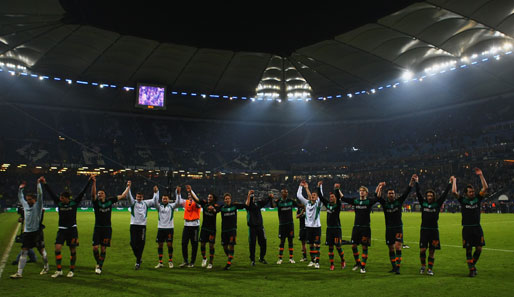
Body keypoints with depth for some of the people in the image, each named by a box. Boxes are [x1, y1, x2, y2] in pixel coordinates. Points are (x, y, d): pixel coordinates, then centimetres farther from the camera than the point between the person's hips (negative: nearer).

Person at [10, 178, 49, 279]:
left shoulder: (38, 205, -3)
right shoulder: (25, 205, 12)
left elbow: (40, 194, -14)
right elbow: (20, 197, 28)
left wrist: (39, 183, -16)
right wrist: (21, 188, 25)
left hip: (37, 231, -5)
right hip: (27, 232, 5)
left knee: (41, 250, 6)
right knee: (24, 251, 0)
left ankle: (46, 268, 23)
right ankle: (19, 273, 0)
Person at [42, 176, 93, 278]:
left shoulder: (74, 203, -4)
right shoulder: (59, 203, 3)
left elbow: (82, 192, -7)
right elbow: (50, 193, 6)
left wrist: (89, 181, -11)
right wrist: (44, 183, 4)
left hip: (72, 229, -2)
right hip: (62, 230, 2)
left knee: (73, 250, 4)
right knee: (57, 248, -9)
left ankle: (72, 270, 16)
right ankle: (59, 270, 2)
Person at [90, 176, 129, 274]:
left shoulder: (110, 201, 5)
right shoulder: (96, 202, -1)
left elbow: (123, 196, 14)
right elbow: (93, 194, -20)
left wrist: (128, 186, 19)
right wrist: (94, 182, -34)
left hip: (107, 228, 1)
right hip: (97, 228, -1)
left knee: (103, 249, 3)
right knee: (95, 247, -4)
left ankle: (100, 266, 15)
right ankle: (98, 263, 22)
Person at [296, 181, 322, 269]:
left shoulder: (318, 203, -2)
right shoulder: (307, 203, 9)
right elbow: (299, 195, 8)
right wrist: (301, 186, 4)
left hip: (316, 226, -4)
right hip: (308, 226, 4)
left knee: (317, 245, -6)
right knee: (311, 245, 11)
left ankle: (317, 262, -5)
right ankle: (312, 261, 20)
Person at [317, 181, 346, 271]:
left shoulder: (338, 205, -6)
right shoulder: (327, 204, 8)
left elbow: (338, 198, -25)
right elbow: (320, 196, 6)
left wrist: (337, 189, -38)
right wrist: (319, 187, -2)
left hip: (337, 228, -5)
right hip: (329, 228, 5)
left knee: (338, 246, -2)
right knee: (330, 247, 6)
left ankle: (343, 261, 21)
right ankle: (331, 264, 11)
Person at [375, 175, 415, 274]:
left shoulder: (399, 201, 1)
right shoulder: (384, 203, 2)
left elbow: (406, 192, -7)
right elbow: (378, 196, -14)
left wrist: (412, 181, -19)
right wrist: (380, 187, -31)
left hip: (398, 228, -1)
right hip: (389, 229, 1)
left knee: (398, 247, -12)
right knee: (391, 249, 7)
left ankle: (398, 268, -10)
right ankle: (393, 267, 18)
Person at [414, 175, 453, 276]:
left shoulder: (437, 204, 3)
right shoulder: (423, 203, 4)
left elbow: (445, 194, 2)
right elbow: (418, 193, 2)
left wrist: (450, 183, 0)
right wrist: (416, 182, 0)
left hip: (434, 230, 0)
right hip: (424, 230, 0)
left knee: (432, 251, 5)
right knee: (422, 250, -5)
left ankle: (430, 269, 14)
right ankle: (423, 266, 17)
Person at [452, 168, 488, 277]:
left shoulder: (477, 199, 8)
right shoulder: (463, 200, 2)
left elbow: (485, 188, 0)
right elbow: (454, 192, -10)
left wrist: (481, 175, -3)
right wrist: (454, 181, 2)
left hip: (477, 227, 2)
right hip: (467, 228, -2)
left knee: (479, 248, 0)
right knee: (468, 250, 1)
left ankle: (473, 264, 25)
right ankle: (471, 269, 9)